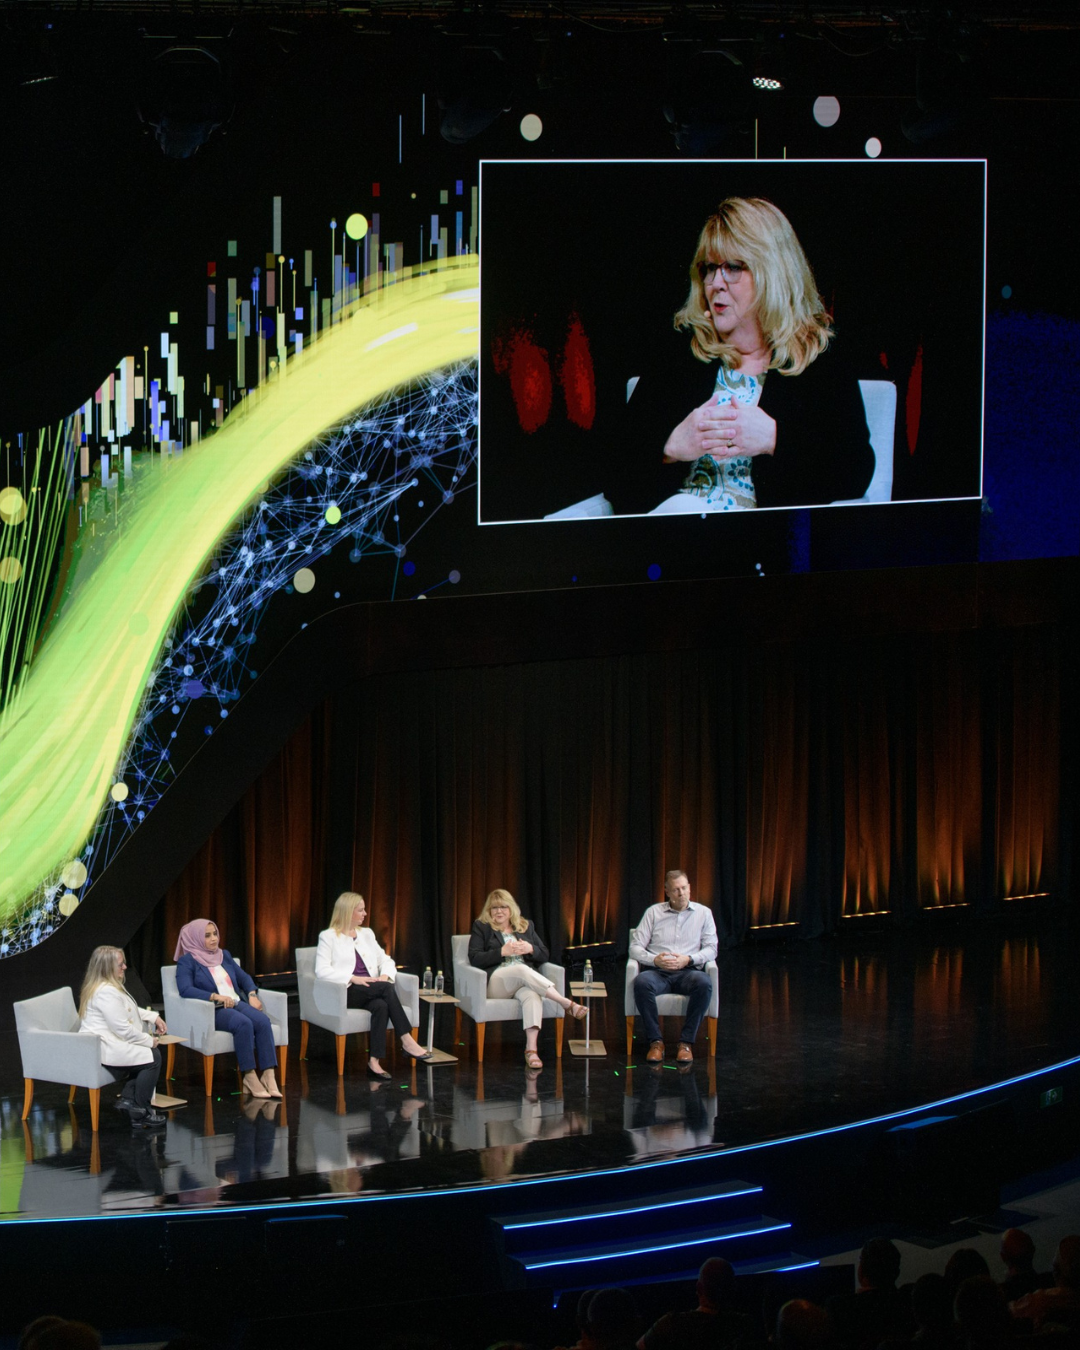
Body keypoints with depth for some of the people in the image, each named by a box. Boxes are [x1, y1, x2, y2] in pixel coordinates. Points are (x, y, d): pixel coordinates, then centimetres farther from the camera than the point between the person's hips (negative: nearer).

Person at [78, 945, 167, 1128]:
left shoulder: (110, 986, 14)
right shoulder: (106, 992, -21)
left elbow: (129, 1009, 29)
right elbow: (123, 1029, -23)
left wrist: (153, 1017, 15)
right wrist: (149, 1041, -11)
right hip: (102, 1050, -11)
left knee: (149, 1052, 11)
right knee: (152, 1057, -11)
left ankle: (128, 1098, 7)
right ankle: (141, 1114, -4)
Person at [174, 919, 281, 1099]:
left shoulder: (224, 955, 21)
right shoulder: (187, 961, 1)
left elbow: (243, 977, 23)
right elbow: (186, 989, -14)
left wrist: (252, 994, 2)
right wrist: (216, 996, -24)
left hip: (237, 1003, 6)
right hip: (212, 1011, -6)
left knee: (263, 1021, -26)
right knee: (244, 1023, -36)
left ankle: (269, 1076, -32)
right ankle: (250, 1078, -28)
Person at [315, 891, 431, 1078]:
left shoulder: (367, 934, 22)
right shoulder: (328, 937, 3)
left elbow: (385, 960, 18)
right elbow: (322, 971, -10)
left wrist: (385, 976, -6)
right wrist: (353, 978, -19)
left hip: (370, 991, 5)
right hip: (345, 992, -5)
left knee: (381, 1005, -34)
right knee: (386, 988, -31)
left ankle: (374, 1061, -40)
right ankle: (406, 1040, -33)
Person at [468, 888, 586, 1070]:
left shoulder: (526, 926, 23)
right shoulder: (481, 928, 13)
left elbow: (544, 955, 19)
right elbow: (474, 959, -1)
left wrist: (530, 949, -4)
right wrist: (502, 952, -12)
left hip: (526, 979, 2)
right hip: (496, 983, -2)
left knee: (532, 995, -36)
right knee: (523, 970, -37)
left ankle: (531, 1049, -50)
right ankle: (567, 1004, -37)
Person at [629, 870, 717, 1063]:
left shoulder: (703, 913, 12)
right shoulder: (653, 912, 12)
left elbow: (711, 949, 6)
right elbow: (635, 947, 6)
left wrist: (688, 959, -13)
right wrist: (654, 960, -14)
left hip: (688, 972, 0)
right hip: (657, 972, 0)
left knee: (703, 983, -36)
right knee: (641, 982, -36)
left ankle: (686, 1042, -25)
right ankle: (655, 1042, -25)